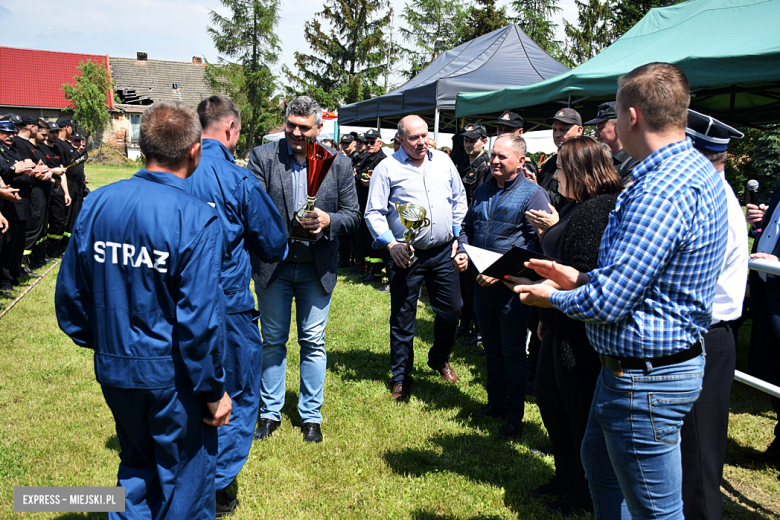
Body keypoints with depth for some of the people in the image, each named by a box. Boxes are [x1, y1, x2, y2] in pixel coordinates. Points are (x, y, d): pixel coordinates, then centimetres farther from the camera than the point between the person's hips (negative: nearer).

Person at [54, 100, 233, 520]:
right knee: (184, 477, 15)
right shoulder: (196, 218, -20)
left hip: (114, 371, 6)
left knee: (136, 464, 28)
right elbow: (199, 317, -23)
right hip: (172, 376, -5)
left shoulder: (98, 203, -3)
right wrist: (214, 391, -11)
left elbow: (70, 292, 6)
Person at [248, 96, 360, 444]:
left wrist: (329, 221, -18)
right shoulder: (263, 157, -2)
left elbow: (353, 215, 3)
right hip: (273, 266, 0)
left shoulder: (339, 164, 1)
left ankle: (311, 415, 25)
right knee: (273, 342, 12)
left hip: (317, 268, 1)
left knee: (313, 342, 9)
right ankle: (270, 412, 29)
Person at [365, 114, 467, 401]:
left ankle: (439, 358, 39)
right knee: (402, 318, 4)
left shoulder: (443, 162, 9)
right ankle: (401, 378, 20)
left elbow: (459, 200, 17)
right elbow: (374, 213, -4)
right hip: (407, 255, -4)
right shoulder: (387, 168, -4)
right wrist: (391, 244, -15)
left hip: (443, 252, 4)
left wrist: (457, 235, 10)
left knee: (452, 310, 11)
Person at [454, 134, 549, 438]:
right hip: (481, 284, 7)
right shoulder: (483, 191, 11)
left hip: (511, 287, -6)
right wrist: (462, 251, 1)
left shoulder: (532, 194, -11)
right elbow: (467, 226, 21)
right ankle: (495, 403, 35)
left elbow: (537, 244, -17)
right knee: (491, 348, 19)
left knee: (512, 352, 4)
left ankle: (514, 415, 19)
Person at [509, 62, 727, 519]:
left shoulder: (660, 190, -28)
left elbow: (608, 302, -27)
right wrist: (581, 278, 7)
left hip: (645, 377, -11)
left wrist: (556, 298, -8)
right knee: (599, 459, 28)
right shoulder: (697, 169, 7)